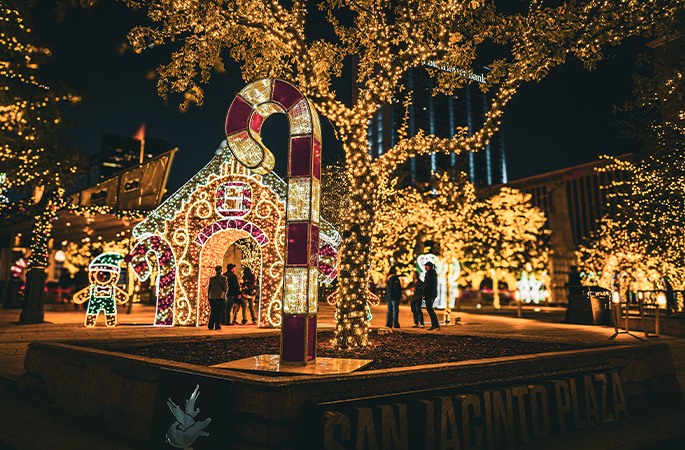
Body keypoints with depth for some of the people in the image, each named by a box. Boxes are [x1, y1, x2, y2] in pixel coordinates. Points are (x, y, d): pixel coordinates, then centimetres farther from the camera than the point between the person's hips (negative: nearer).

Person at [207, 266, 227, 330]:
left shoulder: (212, 278, 0)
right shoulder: (224, 278, -4)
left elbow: (209, 288, 5)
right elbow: (226, 288, -5)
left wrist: (208, 296, 15)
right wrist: (225, 293, 13)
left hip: (212, 297, 2)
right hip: (221, 297, -2)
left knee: (212, 312, 10)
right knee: (219, 312, 4)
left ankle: (211, 326, 9)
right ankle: (217, 325, 2)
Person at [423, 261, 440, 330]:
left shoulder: (429, 273, -9)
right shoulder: (434, 273, 21)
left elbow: (427, 284, -17)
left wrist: (424, 294, -17)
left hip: (429, 294, -10)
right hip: (434, 294, 10)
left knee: (429, 309, -11)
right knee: (429, 309, 12)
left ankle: (436, 324, -17)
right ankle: (434, 324, 9)